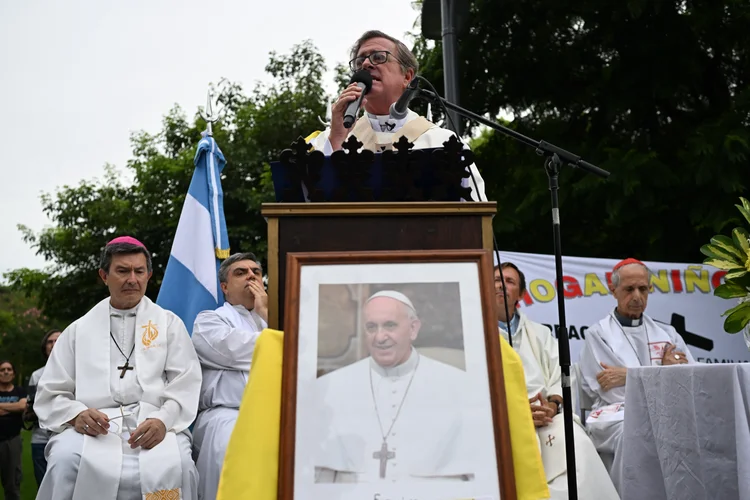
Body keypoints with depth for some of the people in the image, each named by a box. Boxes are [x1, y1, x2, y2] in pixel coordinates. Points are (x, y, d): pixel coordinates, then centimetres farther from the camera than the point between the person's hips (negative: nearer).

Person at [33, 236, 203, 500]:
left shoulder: (169, 324, 15)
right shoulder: (79, 330, 19)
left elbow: (186, 385, 5)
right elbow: (51, 393, 15)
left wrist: (163, 420, -14)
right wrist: (76, 414, -8)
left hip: (154, 426, -1)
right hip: (94, 427, 1)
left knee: (174, 467, -32)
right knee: (65, 462, -31)